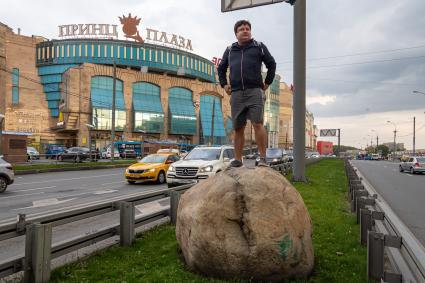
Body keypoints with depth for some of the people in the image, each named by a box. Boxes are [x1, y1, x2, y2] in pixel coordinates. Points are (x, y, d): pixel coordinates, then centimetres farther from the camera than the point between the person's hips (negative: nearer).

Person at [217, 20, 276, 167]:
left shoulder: (259, 47, 13)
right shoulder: (230, 50, 20)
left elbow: (271, 64, 17)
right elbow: (221, 68, 30)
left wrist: (267, 83, 8)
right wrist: (224, 84, 17)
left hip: (255, 91, -3)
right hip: (236, 93, 3)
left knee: (258, 124, -15)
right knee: (238, 128, 3)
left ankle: (263, 158, -10)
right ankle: (237, 159, 9)